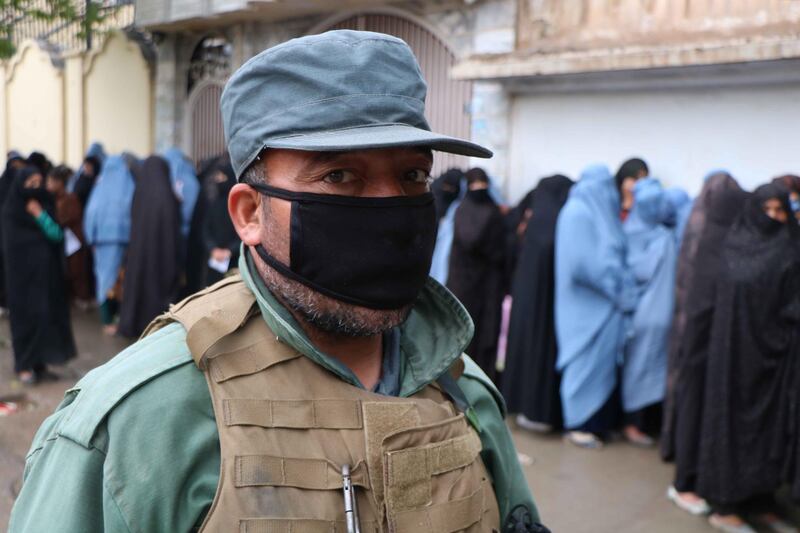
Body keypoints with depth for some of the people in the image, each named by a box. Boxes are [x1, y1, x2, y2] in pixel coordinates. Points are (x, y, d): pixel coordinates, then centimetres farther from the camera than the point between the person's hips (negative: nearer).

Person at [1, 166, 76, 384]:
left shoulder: (45, 205, 8)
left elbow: (58, 236, -2)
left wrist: (40, 215, -12)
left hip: (46, 272, 5)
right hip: (23, 272, -4)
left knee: (46, 314, 3)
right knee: (26, 316, -4)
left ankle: (39, 362, 12)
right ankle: (24, 365, 6)